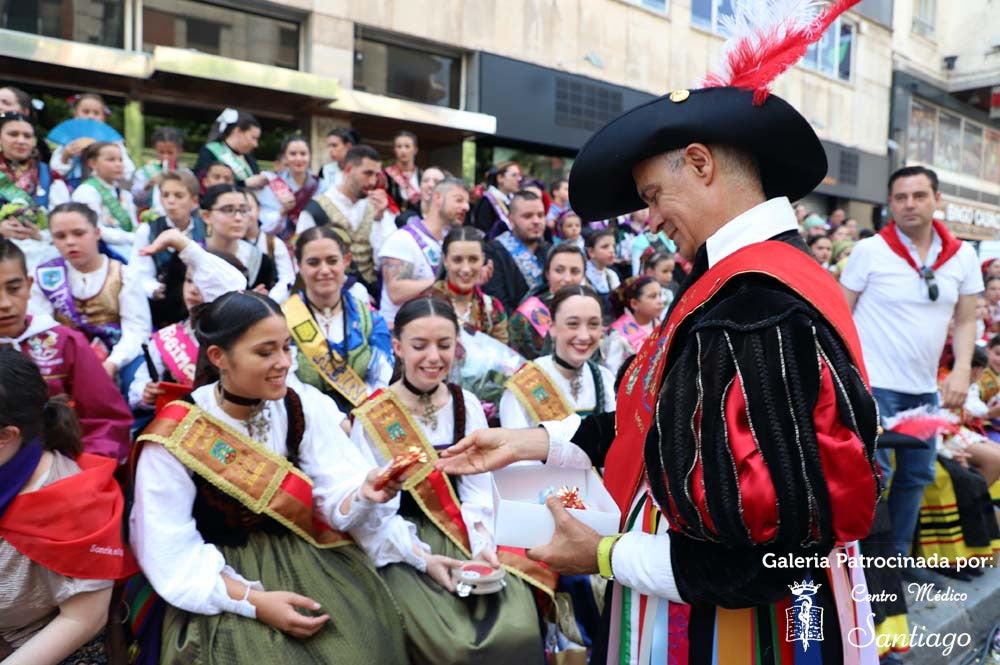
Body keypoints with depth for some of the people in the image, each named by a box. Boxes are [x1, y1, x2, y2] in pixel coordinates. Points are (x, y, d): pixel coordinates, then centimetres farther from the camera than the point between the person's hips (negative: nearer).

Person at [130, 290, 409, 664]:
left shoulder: (306, 406, -5)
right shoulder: (175, 437, -13)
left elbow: (338, 505, -9)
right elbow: (171, 552, -12)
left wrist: (364, 495, -32)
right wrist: (253, 600, -22)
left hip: (308, 560, 2)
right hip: (222, 581, -2)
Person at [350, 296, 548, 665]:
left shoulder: (467, 405, 4)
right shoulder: (371, 417, -6)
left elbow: (477, 489, 2)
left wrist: (483, 545, -15)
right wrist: (422, 557, -20)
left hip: (465, 538, 3)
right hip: (402, 548, -3)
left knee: (518, 633, -17)